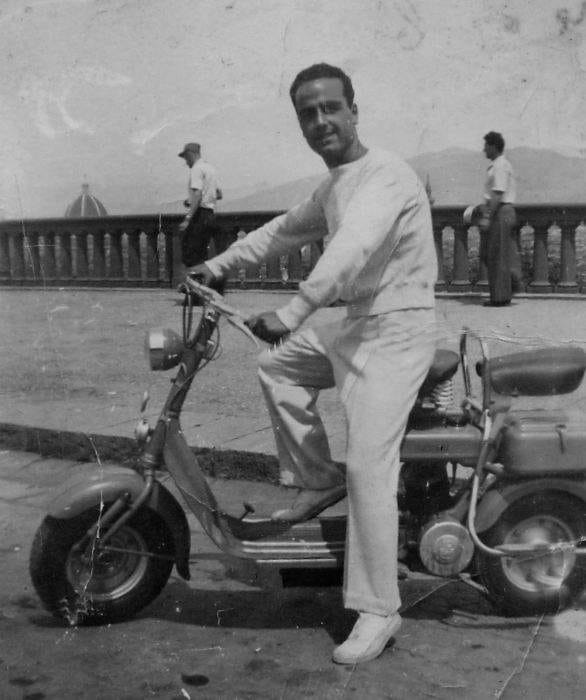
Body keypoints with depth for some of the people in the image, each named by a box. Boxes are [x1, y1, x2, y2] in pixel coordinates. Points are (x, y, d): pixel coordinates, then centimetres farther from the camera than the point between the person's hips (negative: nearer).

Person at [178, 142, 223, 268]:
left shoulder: (197, 169, -8)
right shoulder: (211, 168, 20)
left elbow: (197, 195, -20)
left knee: (189, 253, -11)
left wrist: (187, 218, -25)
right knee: (201, 253, 12)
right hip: (211, 214, 9)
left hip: (200, 214, -9)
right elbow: (219, 194, 25)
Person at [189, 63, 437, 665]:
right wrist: (219, 264, 24)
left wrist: (292, 312, -44)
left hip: (397, 330, -9)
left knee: (369, 466, -13)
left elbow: (353, 247, -34)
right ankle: (318, 479, 21)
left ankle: (378, 611, -4)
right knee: (276, 366, 16)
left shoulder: (384, 175, -17)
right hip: (355, 325, 9)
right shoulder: (332, 187, 15)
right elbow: (286, 229, 28)